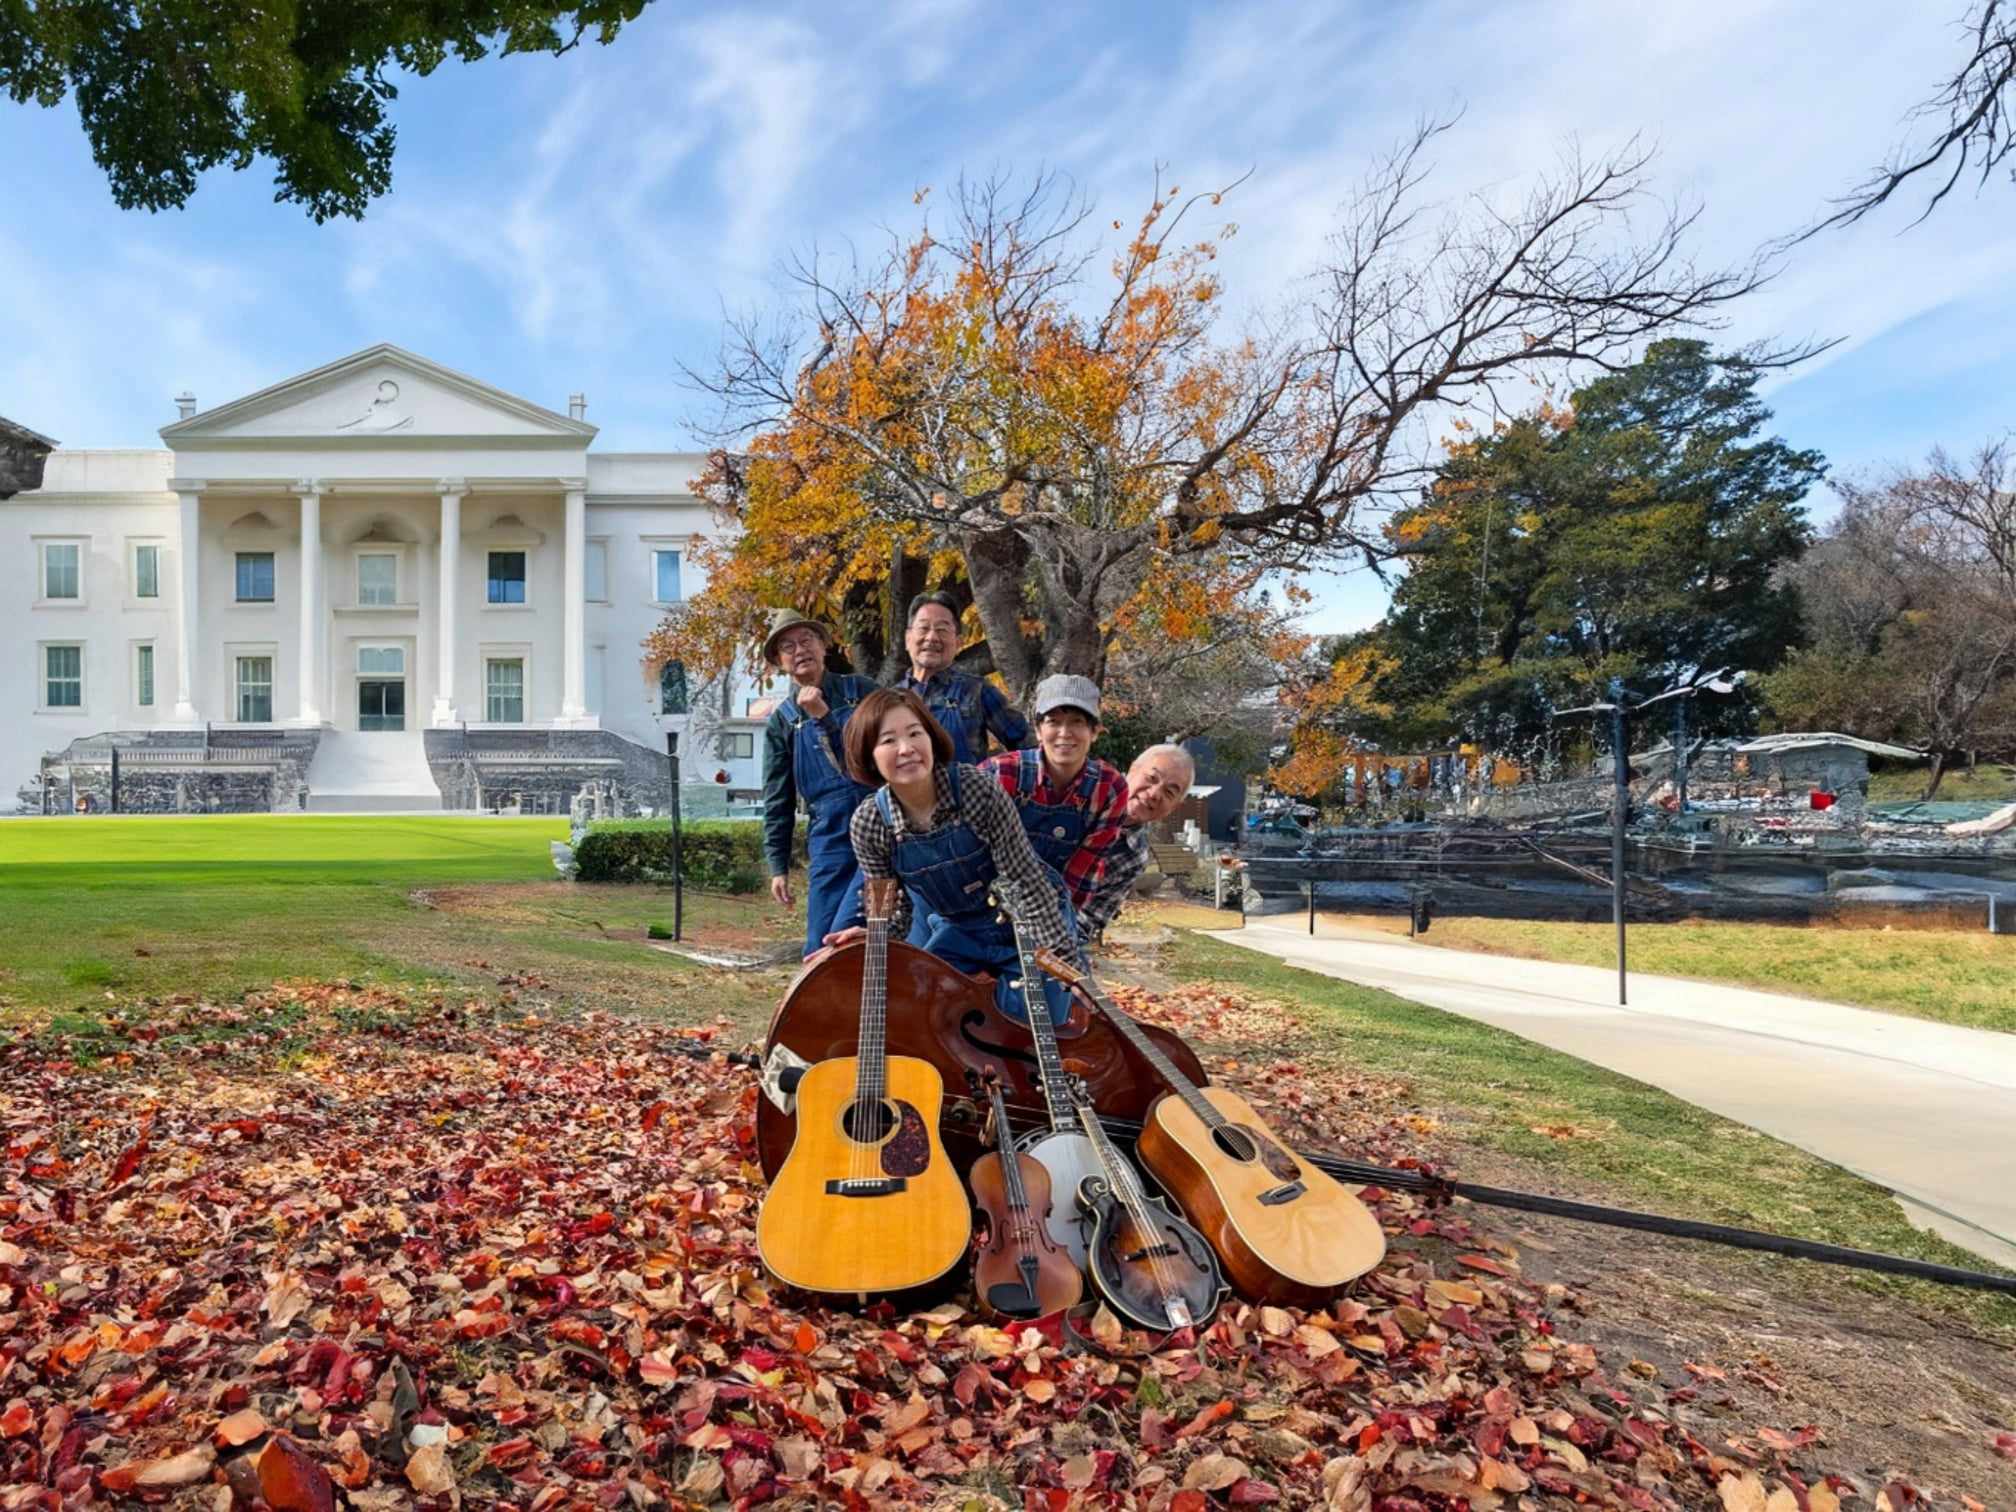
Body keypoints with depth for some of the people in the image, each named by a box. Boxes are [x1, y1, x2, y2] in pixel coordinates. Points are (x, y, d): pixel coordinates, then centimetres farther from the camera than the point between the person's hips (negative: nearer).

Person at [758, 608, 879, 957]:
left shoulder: (859, 690, 7)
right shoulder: (781, 720, 9)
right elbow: (777, 801, 10)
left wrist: (826, 716, -9)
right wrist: (778, 865, 7)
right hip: (830, 838, 1)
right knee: (823, 947, -1)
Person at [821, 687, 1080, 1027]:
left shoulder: (978, 789, -26)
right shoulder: (869, 824, -16)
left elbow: (1028, 883, -22)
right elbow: (894, 903, -1)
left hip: (1027, 925, -3)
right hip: (957, 934, 4)